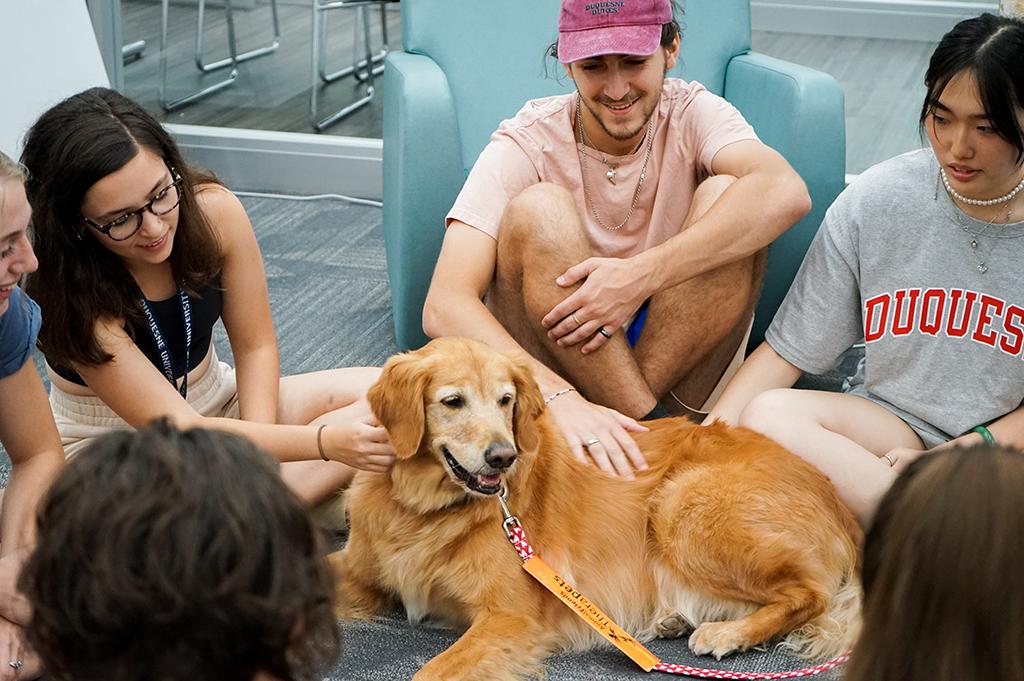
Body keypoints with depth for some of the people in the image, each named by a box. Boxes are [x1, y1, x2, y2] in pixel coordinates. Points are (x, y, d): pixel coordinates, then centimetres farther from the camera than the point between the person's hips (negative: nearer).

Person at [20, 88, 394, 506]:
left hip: (216, 407, 5)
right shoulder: (71, 296, -29)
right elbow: (176, 430, -32)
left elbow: (255, 345, -6)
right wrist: (324, 441, -42)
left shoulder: (215, 211, -18)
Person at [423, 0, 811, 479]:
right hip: (547, 364, -1)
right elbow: (444, 305, -26)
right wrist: (560, 397, -42)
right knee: (538, 211, -26)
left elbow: (786, 194, -30)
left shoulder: (692, 115, -7)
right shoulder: (527, 144, -12)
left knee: (725, 197, -21)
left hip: (676, 365, 1)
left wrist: (639, 276, -38)